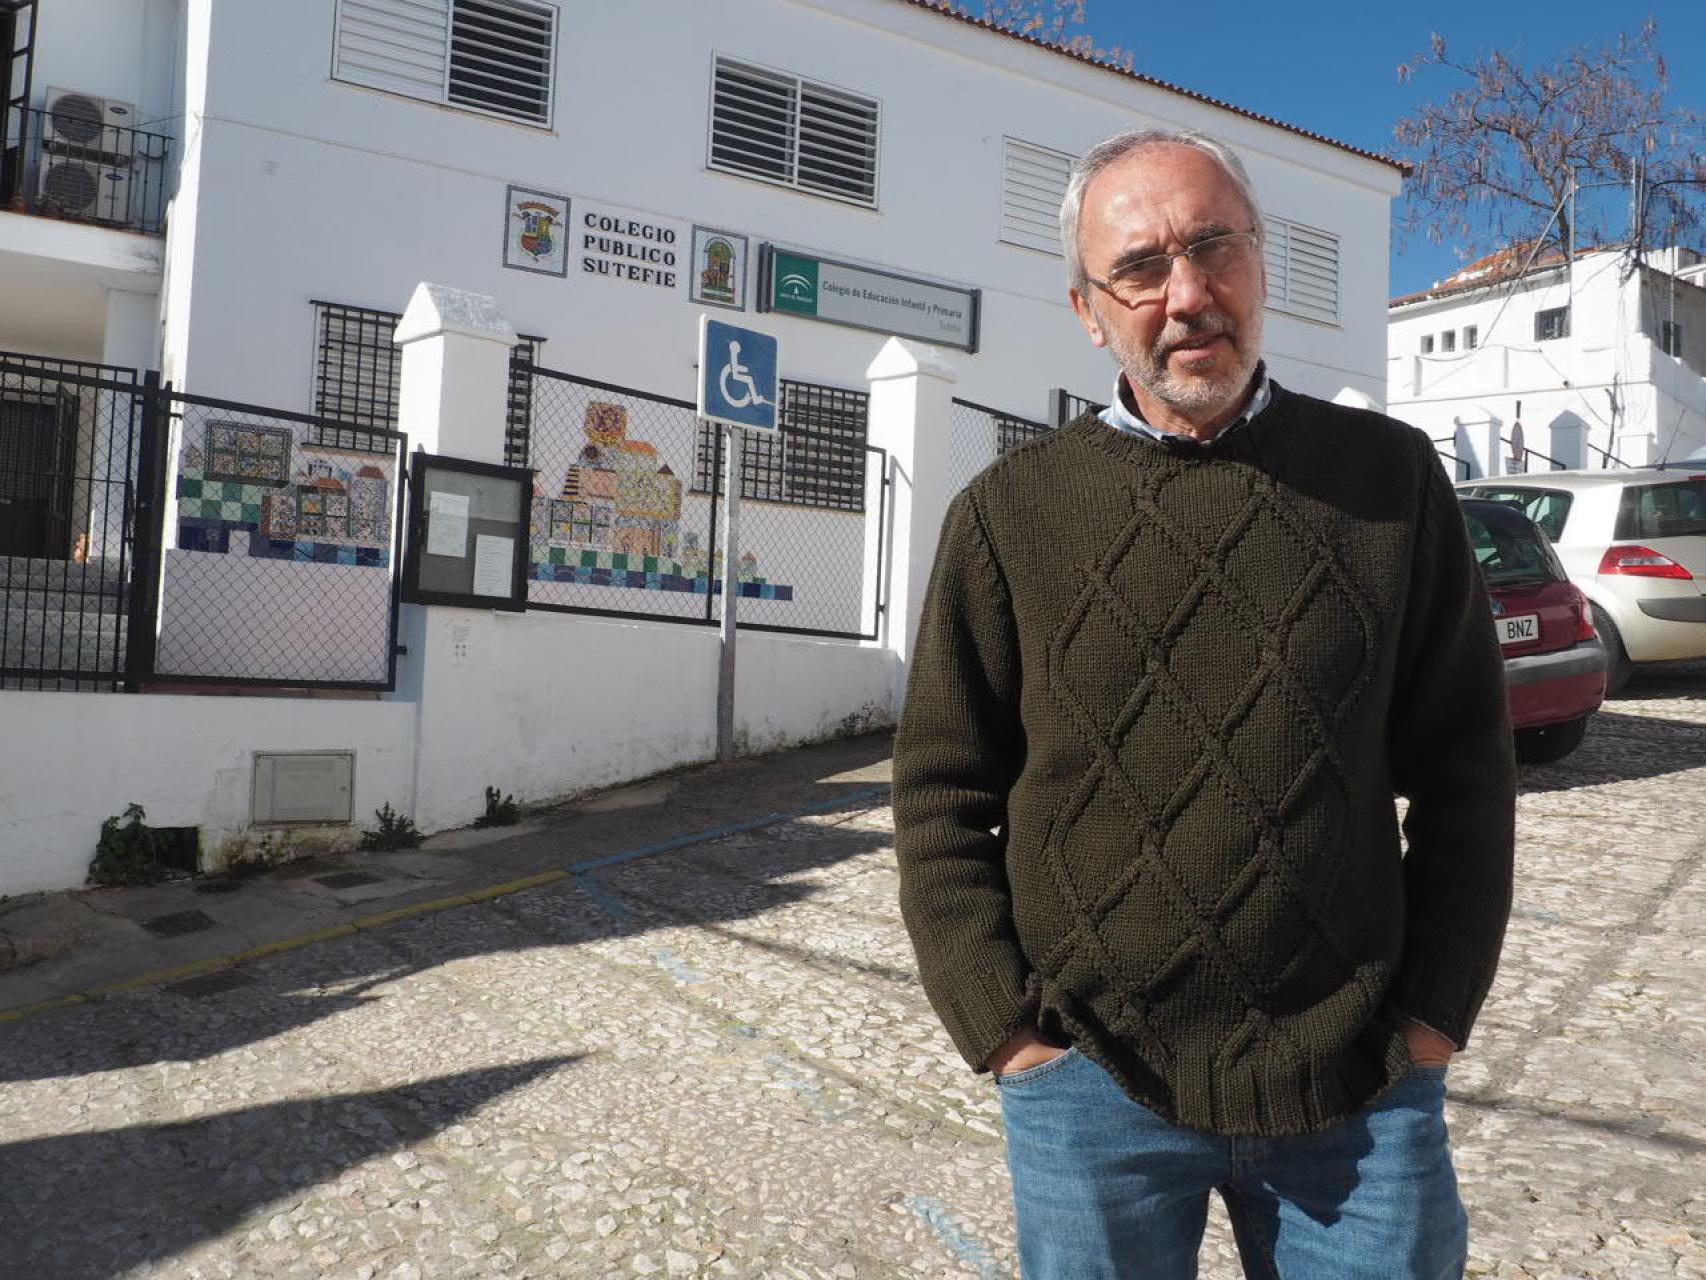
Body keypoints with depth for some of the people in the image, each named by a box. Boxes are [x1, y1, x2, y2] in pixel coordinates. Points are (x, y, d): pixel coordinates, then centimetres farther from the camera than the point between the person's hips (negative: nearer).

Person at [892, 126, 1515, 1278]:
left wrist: (1434, 1015, -1)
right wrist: (1006, 1030, -5)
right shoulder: (1010, 513, -3)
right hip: (1091, 1082, 0)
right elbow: (942, 794, 0)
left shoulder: (1392, 478, 1)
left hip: (1364, 1087, 1)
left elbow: (1462, 766, 4)